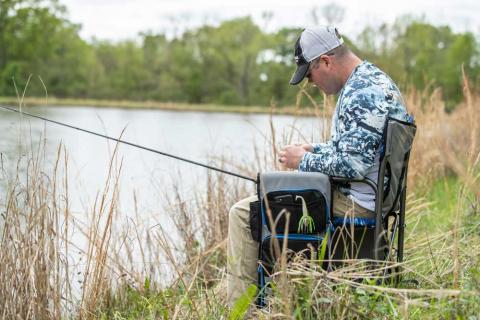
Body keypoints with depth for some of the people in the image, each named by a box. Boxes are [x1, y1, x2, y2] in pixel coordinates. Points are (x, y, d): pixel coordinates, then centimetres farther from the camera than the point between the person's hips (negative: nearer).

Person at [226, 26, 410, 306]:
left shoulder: (364, 91, -21)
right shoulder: (371, 80, 13)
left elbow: (352, 164, -27)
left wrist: (304, 161, -12)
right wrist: (313, 149, 11)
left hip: (353, 203, -11)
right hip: (362, 197, 11)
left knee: (243, 213, -8)